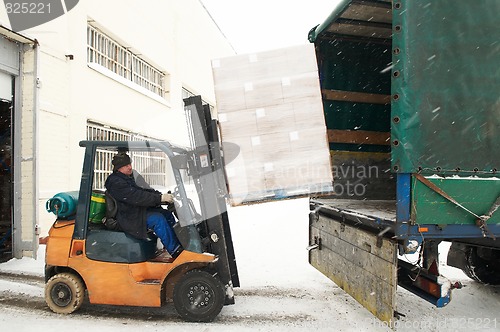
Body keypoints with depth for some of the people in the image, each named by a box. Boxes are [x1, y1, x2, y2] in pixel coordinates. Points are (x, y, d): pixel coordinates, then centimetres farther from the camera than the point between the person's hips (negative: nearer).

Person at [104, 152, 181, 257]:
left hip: (139, 210, 10)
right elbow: (136, 197, -27)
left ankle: (178, 244, 1)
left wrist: (162, 195, -4)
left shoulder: (130, 177, 14)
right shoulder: (116, 183, -17)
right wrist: (160, 198, -30)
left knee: (168, 215, -2)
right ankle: (175, 251, -23)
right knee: (158, 219, -27)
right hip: (127, 218, -10)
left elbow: (145, 191, 13)